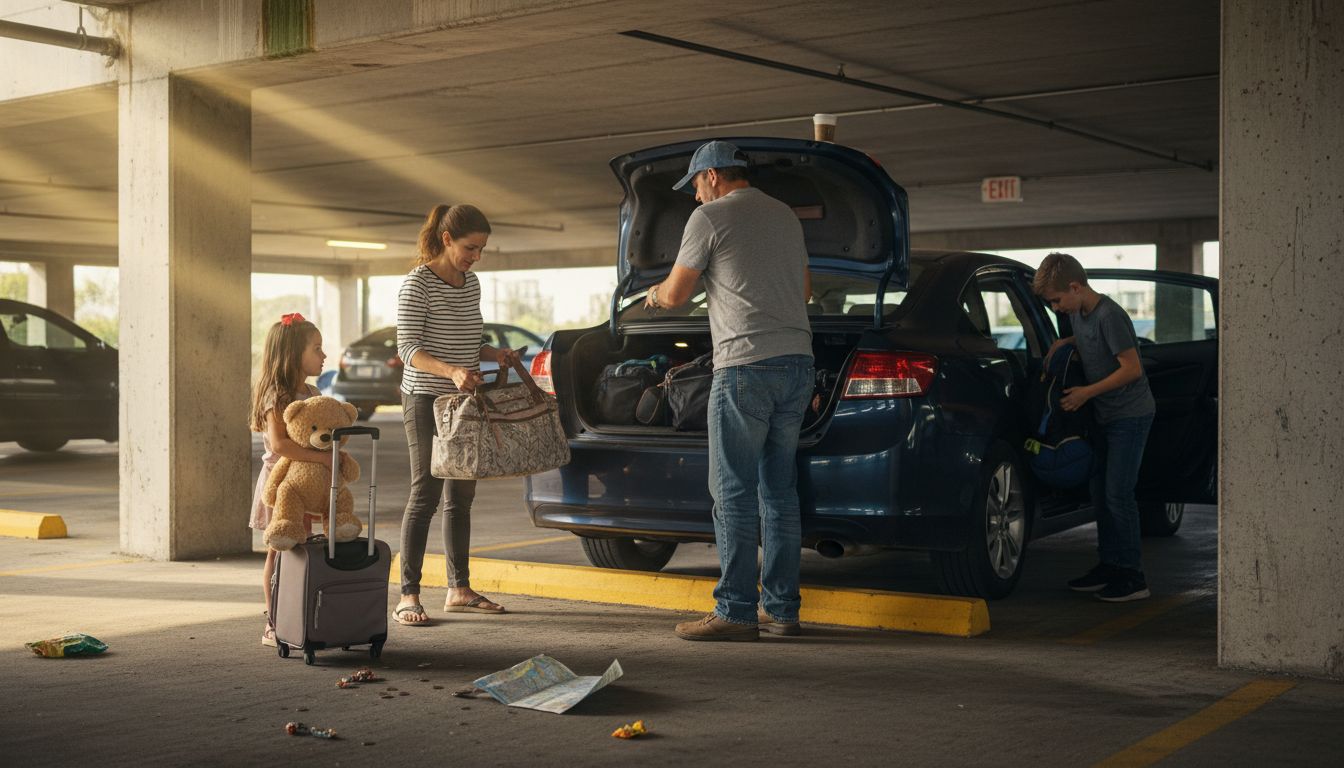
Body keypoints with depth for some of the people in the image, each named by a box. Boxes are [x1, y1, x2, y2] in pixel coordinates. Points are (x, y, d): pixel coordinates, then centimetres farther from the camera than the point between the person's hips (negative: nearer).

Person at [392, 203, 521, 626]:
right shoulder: (418, 283, -10)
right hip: (426, 400, -7)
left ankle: (459, 589, 18)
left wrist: (494, 354, 0)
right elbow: (408, 346, -16)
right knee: (426, 495, -8)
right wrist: (451, 371, -31)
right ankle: (408, 596, -4)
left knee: (460, 496, 10)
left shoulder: (471, 284, 12)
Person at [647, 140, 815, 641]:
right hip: (798, 360, 7)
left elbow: (675, 296, 1)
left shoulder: (710, 217, -3)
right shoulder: (785, 216, 18)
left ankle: (735, 613, -4)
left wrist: (654, 294, 23)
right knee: (780, 491, 11)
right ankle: (781, 608, 14)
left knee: (733, 492, -4)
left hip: (745, 364, -7)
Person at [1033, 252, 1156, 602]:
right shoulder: (1076, 313, 5)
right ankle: (1109, 566, 19)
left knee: (1118, 494, -10)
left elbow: (1132, 368, -21)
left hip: (1131, 415, -9)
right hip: (1105, 416, 9)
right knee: (1100, 493, 10)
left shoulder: (1109, 315, -21)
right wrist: (1064, 343, 7)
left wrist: (1087, 393, -17)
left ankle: (1133, 576, -5)